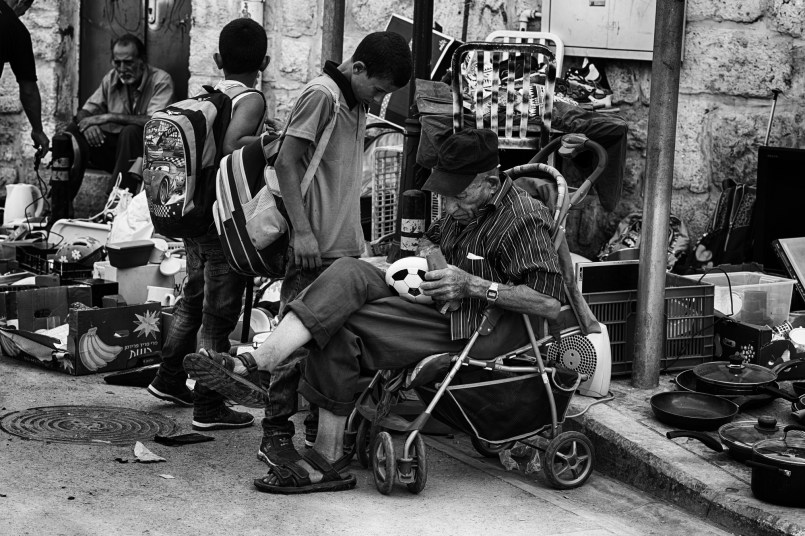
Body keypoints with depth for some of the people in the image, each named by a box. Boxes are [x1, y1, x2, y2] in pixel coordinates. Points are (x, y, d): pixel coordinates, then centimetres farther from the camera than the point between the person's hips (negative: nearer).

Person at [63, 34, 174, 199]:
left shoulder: (161, 80, -12)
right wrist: (88, 125, -20)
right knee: (74, 131, -14)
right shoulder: (111, 78, 7)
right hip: (113, 144, 5)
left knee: (131, 131, -35)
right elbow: (83, 113, 7)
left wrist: (108, 117, -24)